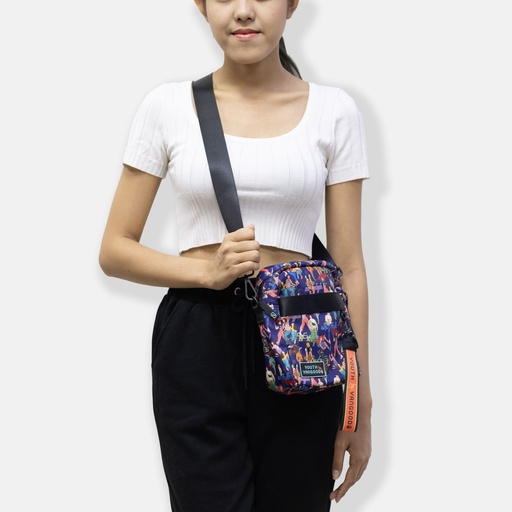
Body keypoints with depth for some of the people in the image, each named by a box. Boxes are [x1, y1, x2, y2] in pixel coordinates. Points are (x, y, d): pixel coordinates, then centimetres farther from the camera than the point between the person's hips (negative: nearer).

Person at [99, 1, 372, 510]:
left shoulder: (333, 110, 3)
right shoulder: (166, 106, 2)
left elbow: (349, 264, 3)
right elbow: (114, 251, 4)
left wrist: (361, 407, 3)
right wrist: (208, 271, -14)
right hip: (196, 341, 0)